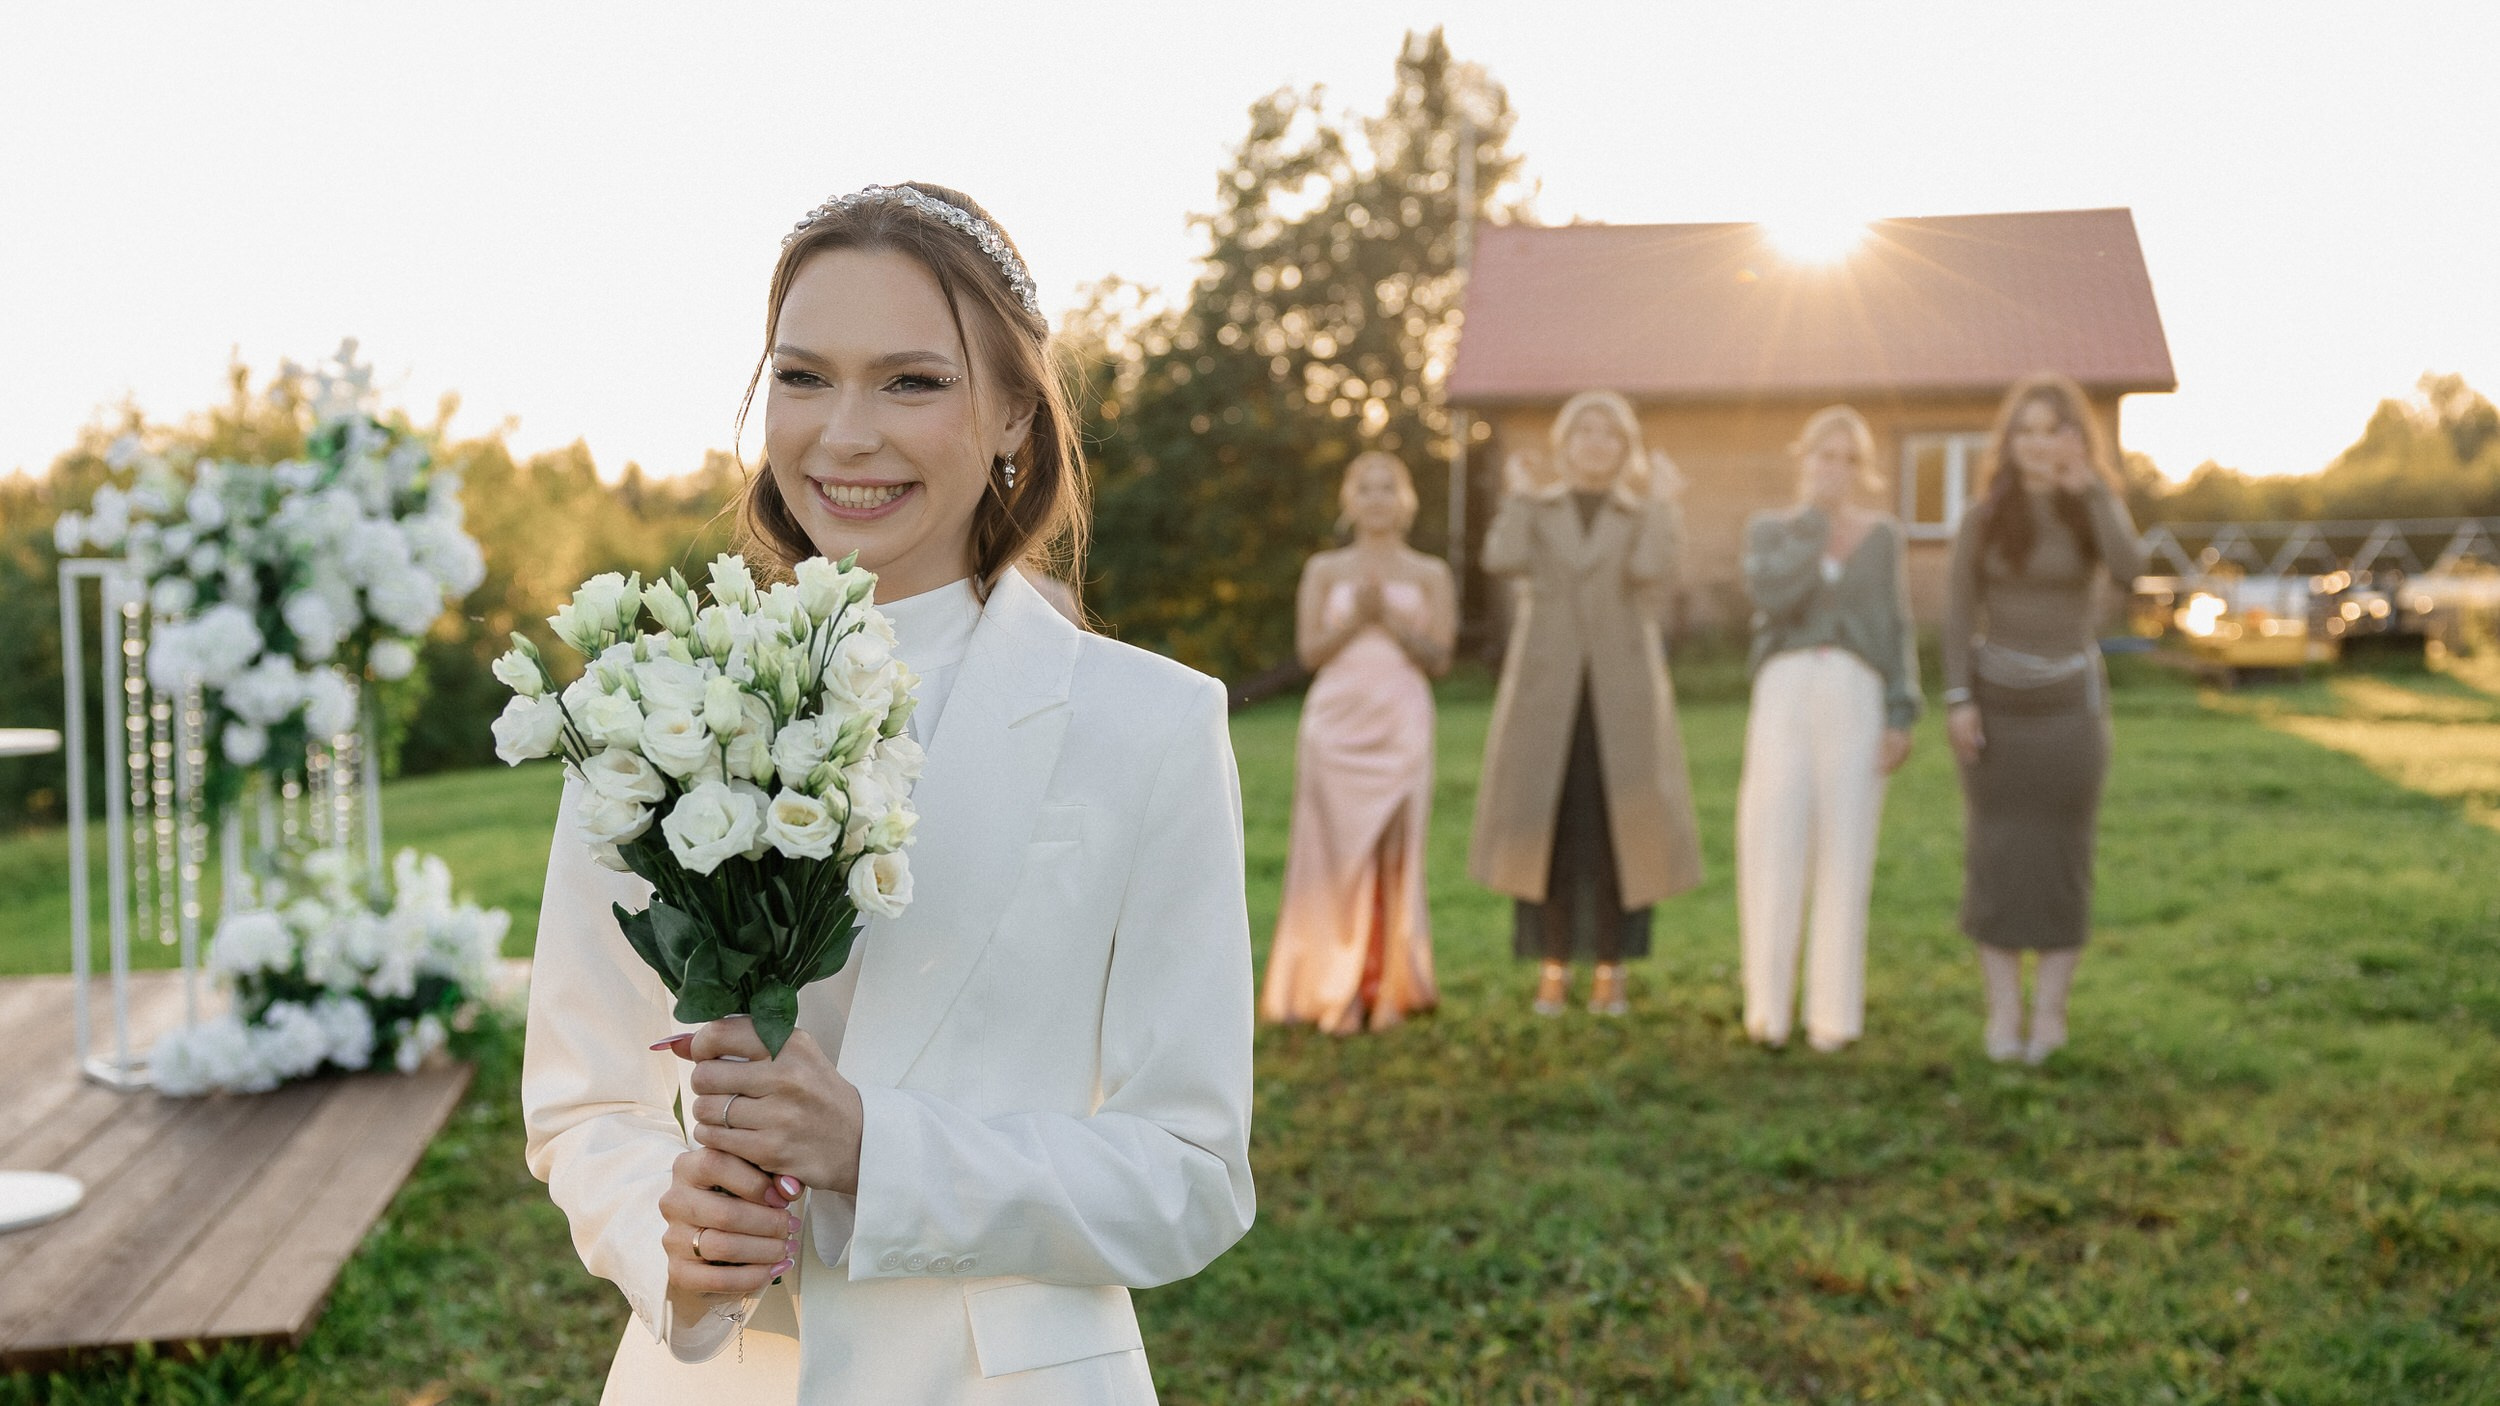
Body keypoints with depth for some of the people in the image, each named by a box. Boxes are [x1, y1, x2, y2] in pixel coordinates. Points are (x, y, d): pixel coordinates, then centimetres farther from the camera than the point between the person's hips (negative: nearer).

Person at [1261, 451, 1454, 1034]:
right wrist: (1356, 615, -13)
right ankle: (1331, 992, 1)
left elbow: (1438, 657, 0)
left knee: (1394, 856, -3)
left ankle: (1388, 991, 3)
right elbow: (1309, 651, 1)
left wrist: (1389, 617, -13)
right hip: (1335, 724, 0)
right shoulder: (1324, 571, 10)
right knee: (1334, 853, -4)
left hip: (1401, 728, 0)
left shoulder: (1429, 575, 9)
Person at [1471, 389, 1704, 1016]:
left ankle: (1611, 969, 9)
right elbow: (1503, 561, -13)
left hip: (1621, 685, 0)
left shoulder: (1648, 514, 8)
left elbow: (1648, 571, -15)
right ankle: (1554, 966, 10)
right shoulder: (1535, 508, 9)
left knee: (1615, 823, -1)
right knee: (1548, 822, -1)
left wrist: (1659, 502, -6)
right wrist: (1520, 495, -3)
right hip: (1547, 686, 0)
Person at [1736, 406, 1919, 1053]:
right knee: (1773, 846, -7)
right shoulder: (1768, 530, 10)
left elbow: (1896, 634, 8)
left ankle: (1834, 1009, 4)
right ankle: (1768, 1005, 4)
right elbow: (1771, 598, -11)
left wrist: (1901, 720, -2)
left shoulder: (1882, 536, 12)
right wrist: (1812, 516, -9)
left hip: (1857, 697, 0)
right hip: (1784, 694, 0)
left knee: (1845, 849, -2)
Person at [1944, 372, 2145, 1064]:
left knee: (2062, 856, 3)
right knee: (1996, 855, 1)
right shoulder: (1983, 518, -1)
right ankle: (2003, 1012, 8)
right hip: (1997, 699, -1)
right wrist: (1958, 700, -11)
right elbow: (1958, 614, -3)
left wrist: (2091, 486, -18)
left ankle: (2049, 1011, 11)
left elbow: (2128, 571, -19)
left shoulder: (2097, 509, 1)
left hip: (2070, 701, 1)